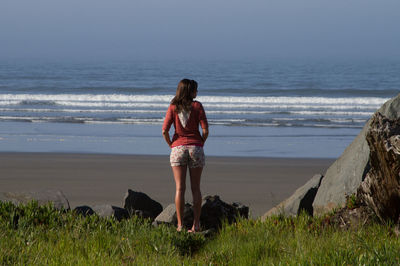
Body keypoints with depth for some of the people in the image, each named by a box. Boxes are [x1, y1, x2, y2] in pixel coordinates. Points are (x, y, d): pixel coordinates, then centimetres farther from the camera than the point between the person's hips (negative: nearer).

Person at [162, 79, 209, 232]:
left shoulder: (173, 107, 0)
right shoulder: (197, 106, -3)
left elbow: (165, 130, -7)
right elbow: (205, 130, -8)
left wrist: (171, 145, 8)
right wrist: (200, 144, 8)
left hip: (178, 149, 1)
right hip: (196, 148, 0)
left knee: (180, 188, 0)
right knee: (195, 188, 6)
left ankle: (180, 225, -3)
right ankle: (196, 224, 5)